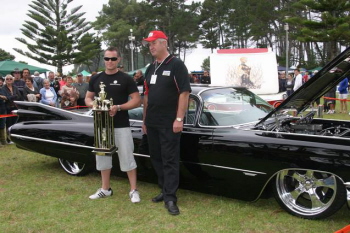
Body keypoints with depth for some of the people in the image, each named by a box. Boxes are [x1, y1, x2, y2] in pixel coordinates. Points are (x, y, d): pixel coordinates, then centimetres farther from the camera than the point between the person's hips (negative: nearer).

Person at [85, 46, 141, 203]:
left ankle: (133, 190, 7)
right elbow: (87, 99, 14)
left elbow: (137, 101, -6)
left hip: (121, 125, -4)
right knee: (102, 157, 11)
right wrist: (93, 104, -10)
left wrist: (118, 107, -19)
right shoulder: (96, 79, 9)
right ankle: (105, 189, 25)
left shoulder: (126, 79, -3)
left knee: (127, 157, -2)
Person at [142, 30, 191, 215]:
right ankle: (165, 190, 25)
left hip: (169, 123, -7)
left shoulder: (176, 65, -7)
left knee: (170, 160, -4)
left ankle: (170, 198, 1)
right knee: (156, 158, 12)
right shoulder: (150, 69, 14)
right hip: (152, 123, 8)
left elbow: (184, 93, -13)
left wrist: (179, 119, -18)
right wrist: (145, 119, 15)